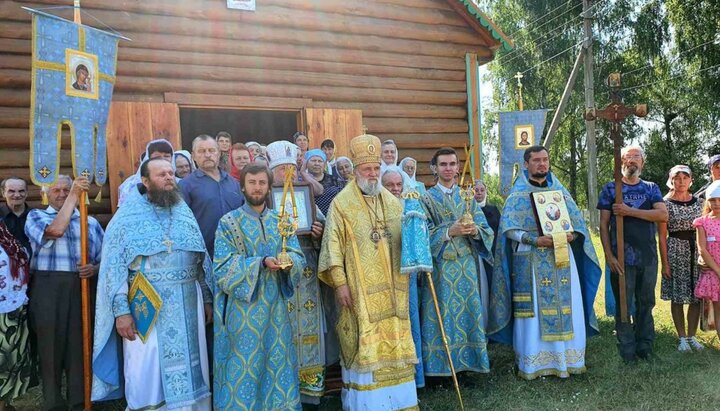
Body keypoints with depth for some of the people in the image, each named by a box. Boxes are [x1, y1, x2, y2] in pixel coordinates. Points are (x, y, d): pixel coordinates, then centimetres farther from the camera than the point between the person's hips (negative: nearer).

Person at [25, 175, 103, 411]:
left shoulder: (90, 222, 15)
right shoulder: (36, 216, 8)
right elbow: (55, 230, -15)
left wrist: (94, 269, -9)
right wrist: (73, 195, -11)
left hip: (82, 289, 2)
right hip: (47, 288, -2)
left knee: (80, 345, 3)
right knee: (50, 345, 2)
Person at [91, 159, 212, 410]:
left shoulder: (184, 212, 10)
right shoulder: (128, 216, -3)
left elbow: (201, 259, 13)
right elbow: (114, 266, -7)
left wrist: (207, 298, 10)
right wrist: (121, 310, -14)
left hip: (188, 305, 4)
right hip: (147, 307, -4)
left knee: (188, 370, 10)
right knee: (148, 374, 5)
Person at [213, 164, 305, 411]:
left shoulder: (281, 221, 7)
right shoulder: (228, 222, -4)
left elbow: (299, 257, 2)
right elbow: (224, 268, -11)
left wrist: (288, 260, -22)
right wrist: (262, 262, -23)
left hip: (276, 306, 4)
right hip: (243, 308, -3)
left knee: (277, 362, 11)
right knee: (244, 366, 3)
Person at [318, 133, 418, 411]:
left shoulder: (393, 202, 11)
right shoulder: (342, 203, -4)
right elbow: (333, 245, -9)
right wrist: (339, 283, -14)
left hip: (391, 289, 5)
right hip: (360, 289, -5)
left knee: (395, 343, 11)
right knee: (364, 344, -1)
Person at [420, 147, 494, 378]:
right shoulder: (427, 198, 2)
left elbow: (485, 228, 8)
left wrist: (475, 230, -14)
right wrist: (449, 232, -20)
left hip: (467, 264, 4)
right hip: (441, 264, -3)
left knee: (470, 309, 5)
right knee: (444, 311, -2)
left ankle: (469, 357, 18)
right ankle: (442, 362, 8)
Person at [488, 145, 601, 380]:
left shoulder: (559, 190, 14)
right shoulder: (518, 194, 1)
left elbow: (577, 221, 12)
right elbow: (509, 228, -6)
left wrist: (571, 235, -10)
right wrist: (534, 240, -19)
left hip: (562, 257, 4)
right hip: (531, 260, -4)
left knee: (566, 308, 5)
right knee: (533, 310, -3)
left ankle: (567, 357, 17)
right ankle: (533, 362, 5)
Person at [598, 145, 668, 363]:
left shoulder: (651, 188, 11)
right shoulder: (610, 188, 4)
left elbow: (663, 215, -5)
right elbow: (603, 224, 0)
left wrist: (630, 211, -15)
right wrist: (609, 256, -9)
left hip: (648, 256, 3)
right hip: (622, 257, -2)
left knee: (646, 303, 10)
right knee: (623, 304, 2)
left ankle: (645, 346, 23)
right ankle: (627, 350, 12)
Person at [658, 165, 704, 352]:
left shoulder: (698, 202, 7)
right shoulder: (666, 204, -5)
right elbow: (662, 236, -5)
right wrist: (665, 263, -9)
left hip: (697, 251, 4)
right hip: (675, 251, -3)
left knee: (696, 296, 6)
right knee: (677, 297, 3)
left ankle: (692, 336, 20)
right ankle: (682, 338, 15)